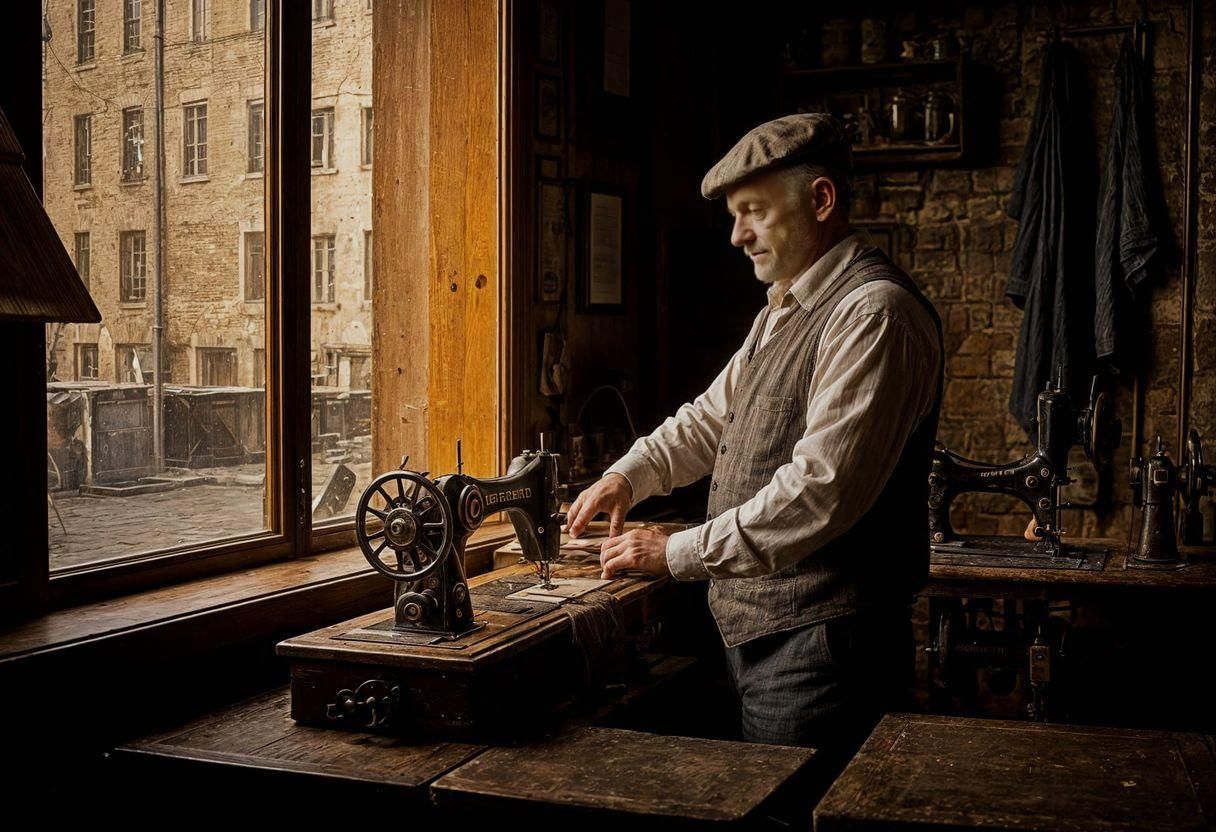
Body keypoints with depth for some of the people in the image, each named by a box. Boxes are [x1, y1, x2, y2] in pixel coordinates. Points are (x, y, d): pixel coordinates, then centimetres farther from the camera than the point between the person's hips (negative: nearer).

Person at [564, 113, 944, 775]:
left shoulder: (874, 313, -17)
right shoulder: (783, 311, 16)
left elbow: (821, 490, -25)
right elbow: (714, 416, 24)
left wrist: (678, 553, -19)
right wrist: (630, 475, 7)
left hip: (819, 643, -9)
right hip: (760, 632, 9)